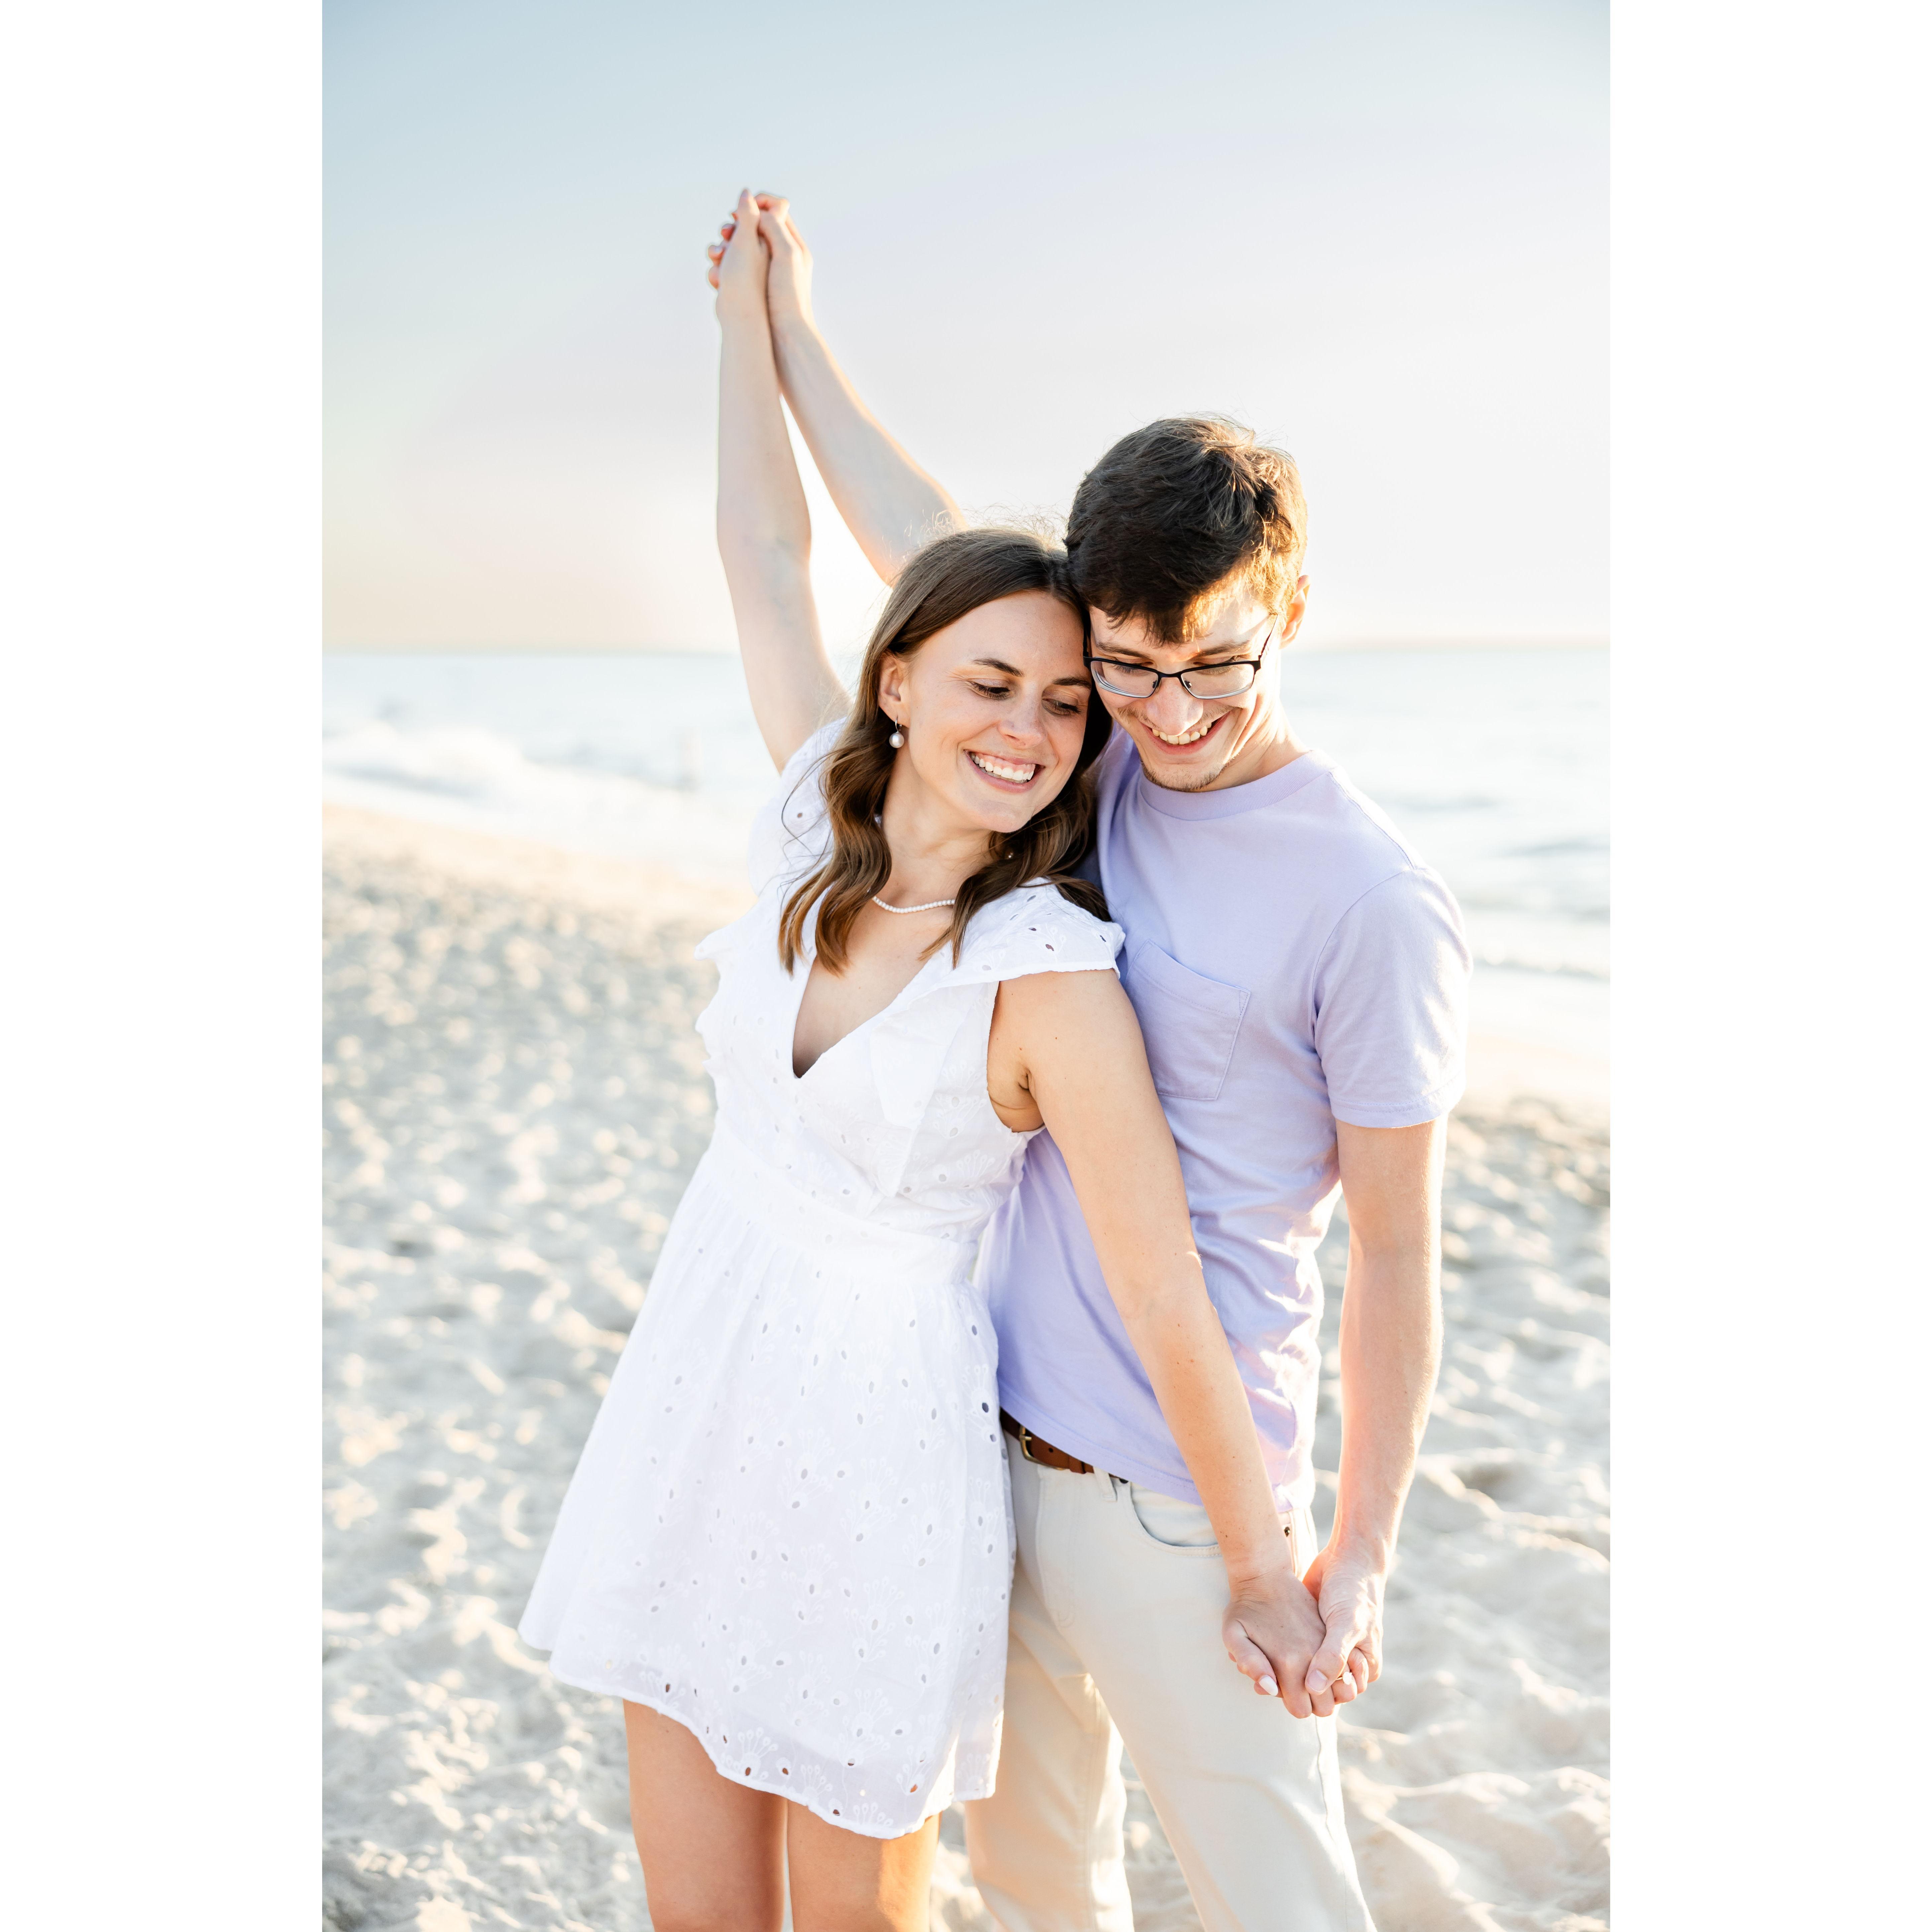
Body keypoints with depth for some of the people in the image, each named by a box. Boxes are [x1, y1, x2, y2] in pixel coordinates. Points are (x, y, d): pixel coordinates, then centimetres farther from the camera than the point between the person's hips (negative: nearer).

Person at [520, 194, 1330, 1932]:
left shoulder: (1051, 975, -20)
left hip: (881, 1441, -5)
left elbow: (1168, 1310, -16)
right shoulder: (816, 814, -4)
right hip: (696, 1391, 5)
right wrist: (750, 300, 20)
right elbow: (766, 545, 8)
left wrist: (1265, 1571, -9)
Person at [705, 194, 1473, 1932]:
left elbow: (1396, 1255, -12)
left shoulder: (1373, 905, -17)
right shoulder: (1097, 767, 1)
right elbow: (927, 549, 11)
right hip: (995, 1431, 6)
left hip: (1180, 1503, -6)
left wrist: (1361, 1555, -8)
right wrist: (790, 322, 19)